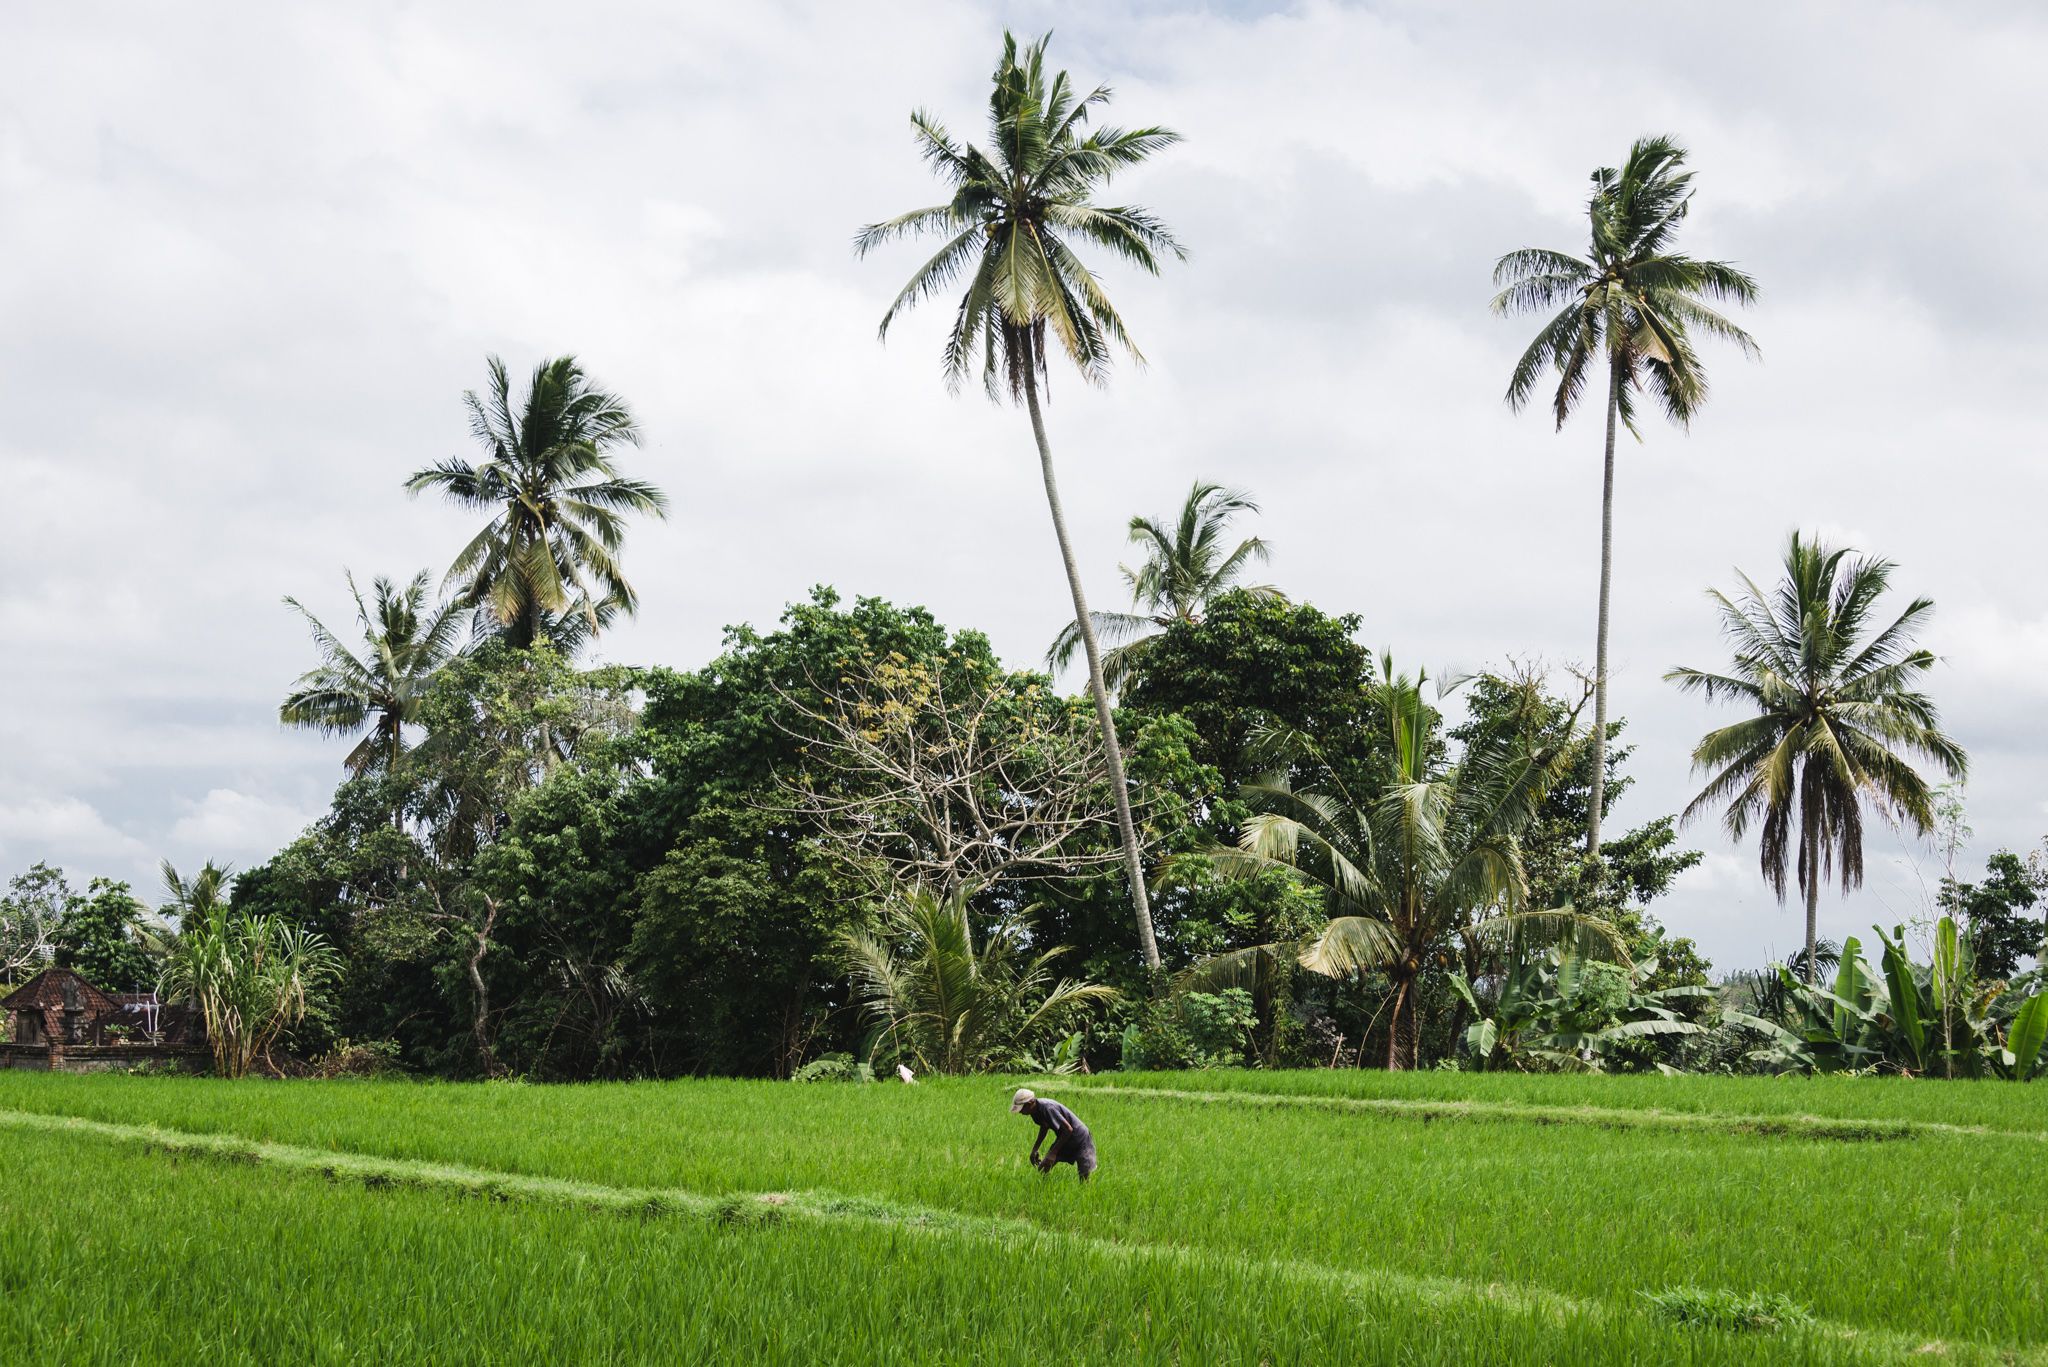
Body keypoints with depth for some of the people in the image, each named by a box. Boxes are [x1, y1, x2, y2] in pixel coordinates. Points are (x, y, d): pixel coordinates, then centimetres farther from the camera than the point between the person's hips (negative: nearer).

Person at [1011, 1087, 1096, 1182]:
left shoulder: (1047, 1108, -32)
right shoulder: (1036, 1110, -5)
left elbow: (1068, 1129, -30)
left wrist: (1053, 1152, -27)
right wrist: (1035, 1149, 8)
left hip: (1080, 1141, -8)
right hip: (1063, 1139, 9)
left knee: (1083, 1179, -7)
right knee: (1042, 1170, -1)